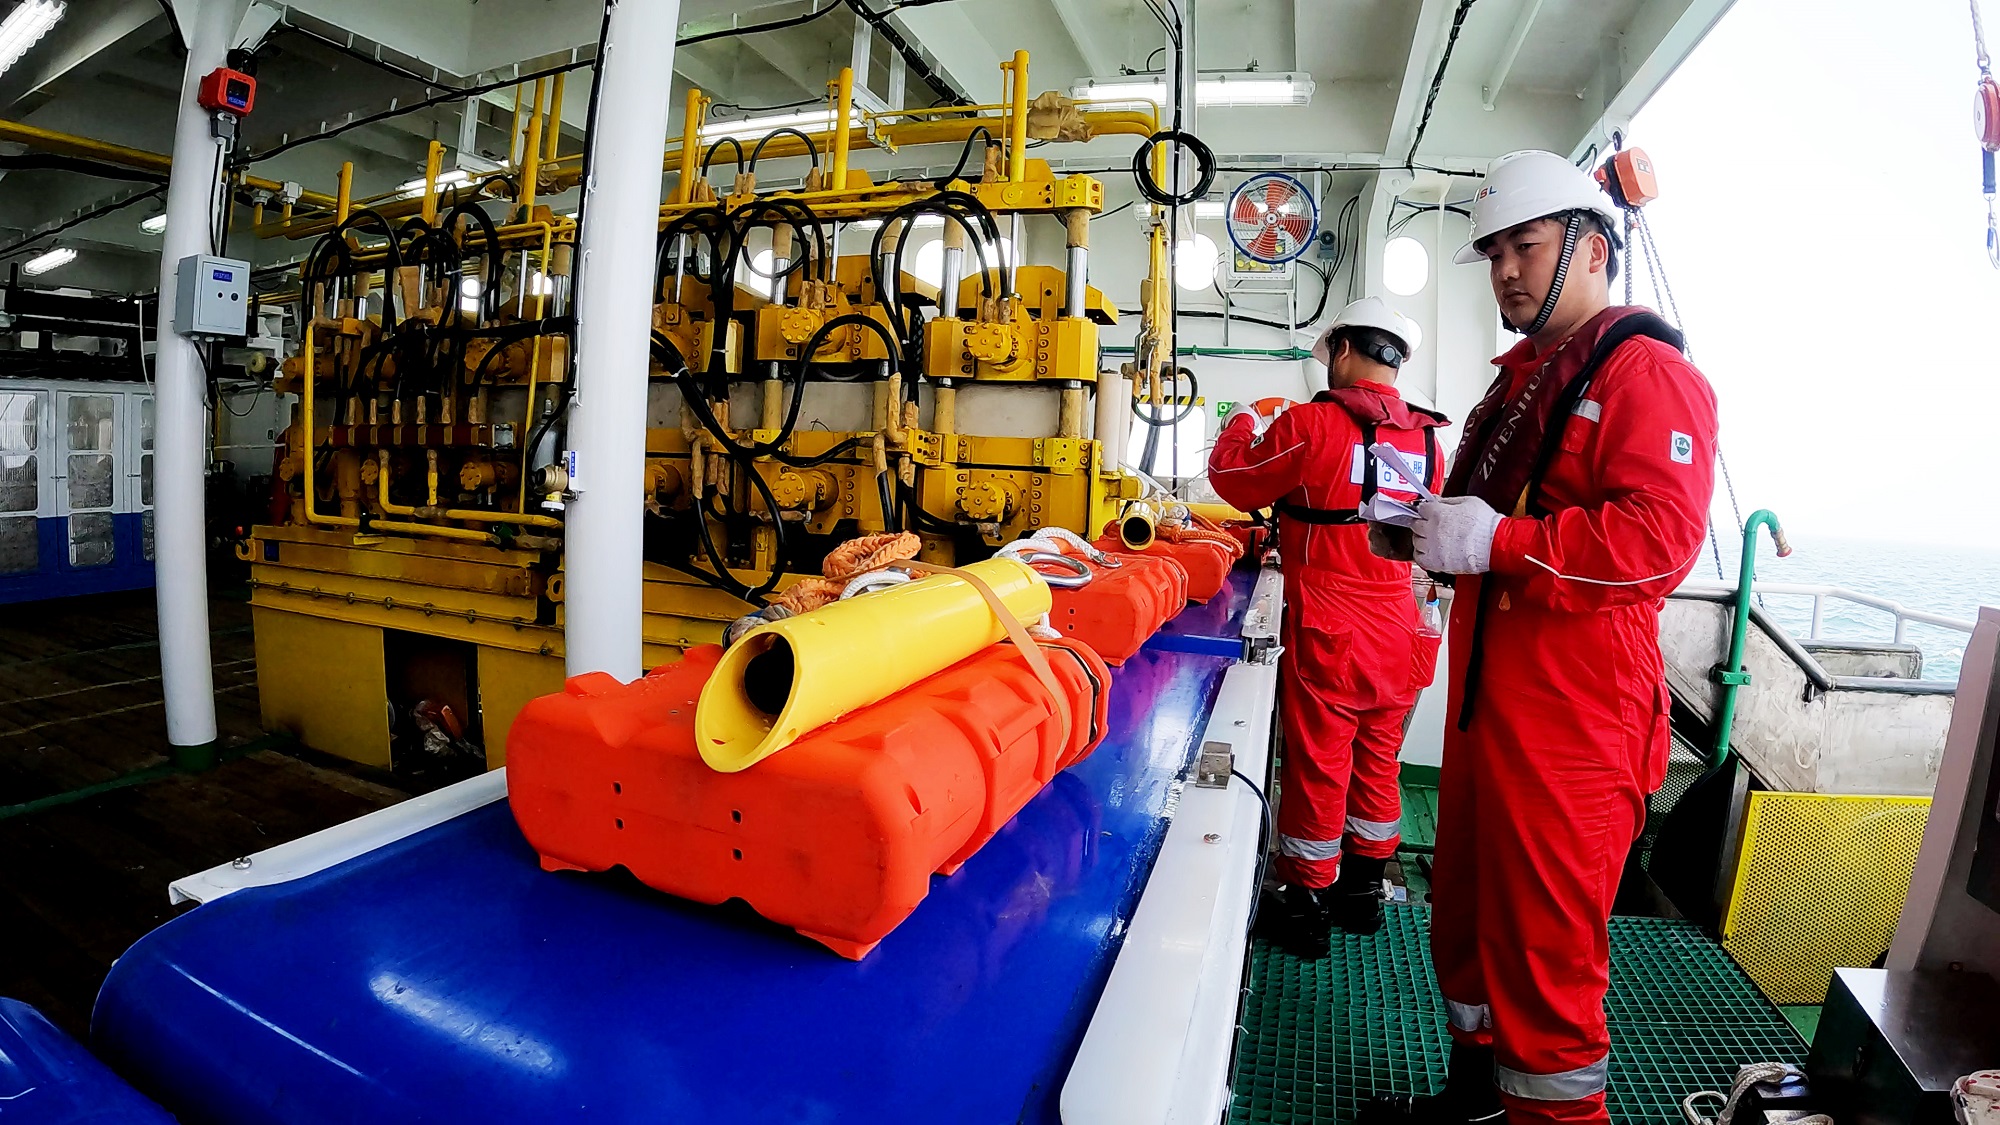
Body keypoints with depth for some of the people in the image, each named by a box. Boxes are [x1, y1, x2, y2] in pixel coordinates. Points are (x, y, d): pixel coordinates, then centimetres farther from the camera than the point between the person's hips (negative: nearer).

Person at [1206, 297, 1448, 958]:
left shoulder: (1313, 423, -15)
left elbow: (1233, 478, -3)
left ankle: (1306, 906, 21)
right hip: (1398, 633, 6)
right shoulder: (1425, 438, 4)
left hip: (1328, 635, -6)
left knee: (1318, 768, 6)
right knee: (1377, 762, 19)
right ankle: (1364, 890, 36)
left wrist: (1243, 424, 17)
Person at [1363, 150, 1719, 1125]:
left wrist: (1497, 540, -23)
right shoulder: (1521, 378, 21)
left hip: (1574, 714, -9)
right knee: (1466, 915, 20)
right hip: (1484, 696, 9)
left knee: (1546, 948, 3)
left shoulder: (1646, 371, -8)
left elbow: (1658, 541, -22)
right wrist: (1427, 531, 9)